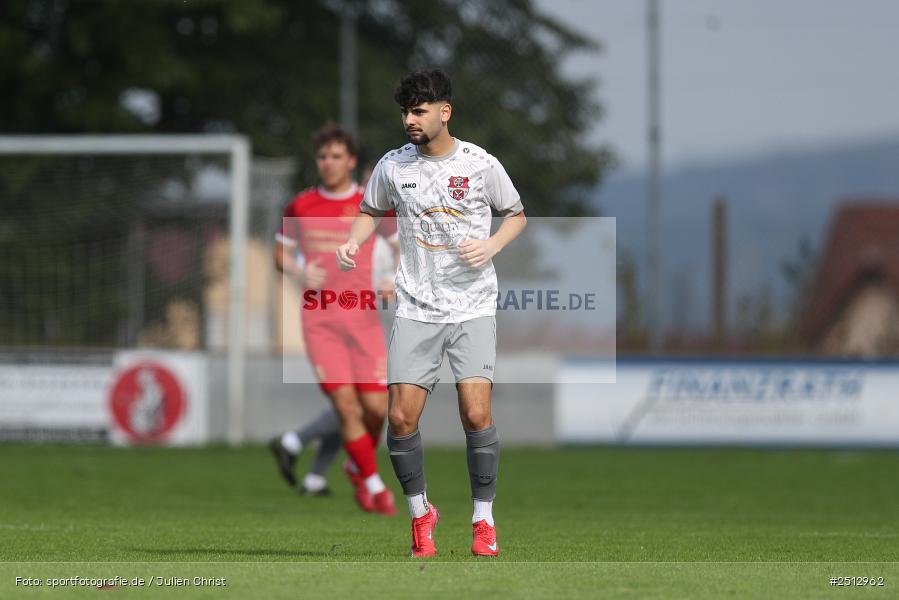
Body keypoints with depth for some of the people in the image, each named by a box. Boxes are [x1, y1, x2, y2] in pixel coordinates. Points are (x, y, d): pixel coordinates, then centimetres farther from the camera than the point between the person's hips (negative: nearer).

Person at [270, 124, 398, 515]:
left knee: (375, 407, -5)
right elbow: (281, 256, 14)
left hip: (363, 318, 1)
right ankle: (374, 484, 1)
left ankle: (358, 465, 26)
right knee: (345, 403, -12)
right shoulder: (300, 207, 5)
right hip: (319, 318, -1)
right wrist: (300, 273, -8)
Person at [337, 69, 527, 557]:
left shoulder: (481, 165, -3)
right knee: (400, 418, -6)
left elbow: (517, 215, 10)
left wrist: (492, 245, -9)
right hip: (415, 310, 2)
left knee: (476, 414, -13)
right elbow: (371, 211, 20)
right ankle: (420, 513, 17)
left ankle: (483, 520, 3)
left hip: (472, 306, -2)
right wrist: (354, 242, 0)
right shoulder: (393, 166, 2)